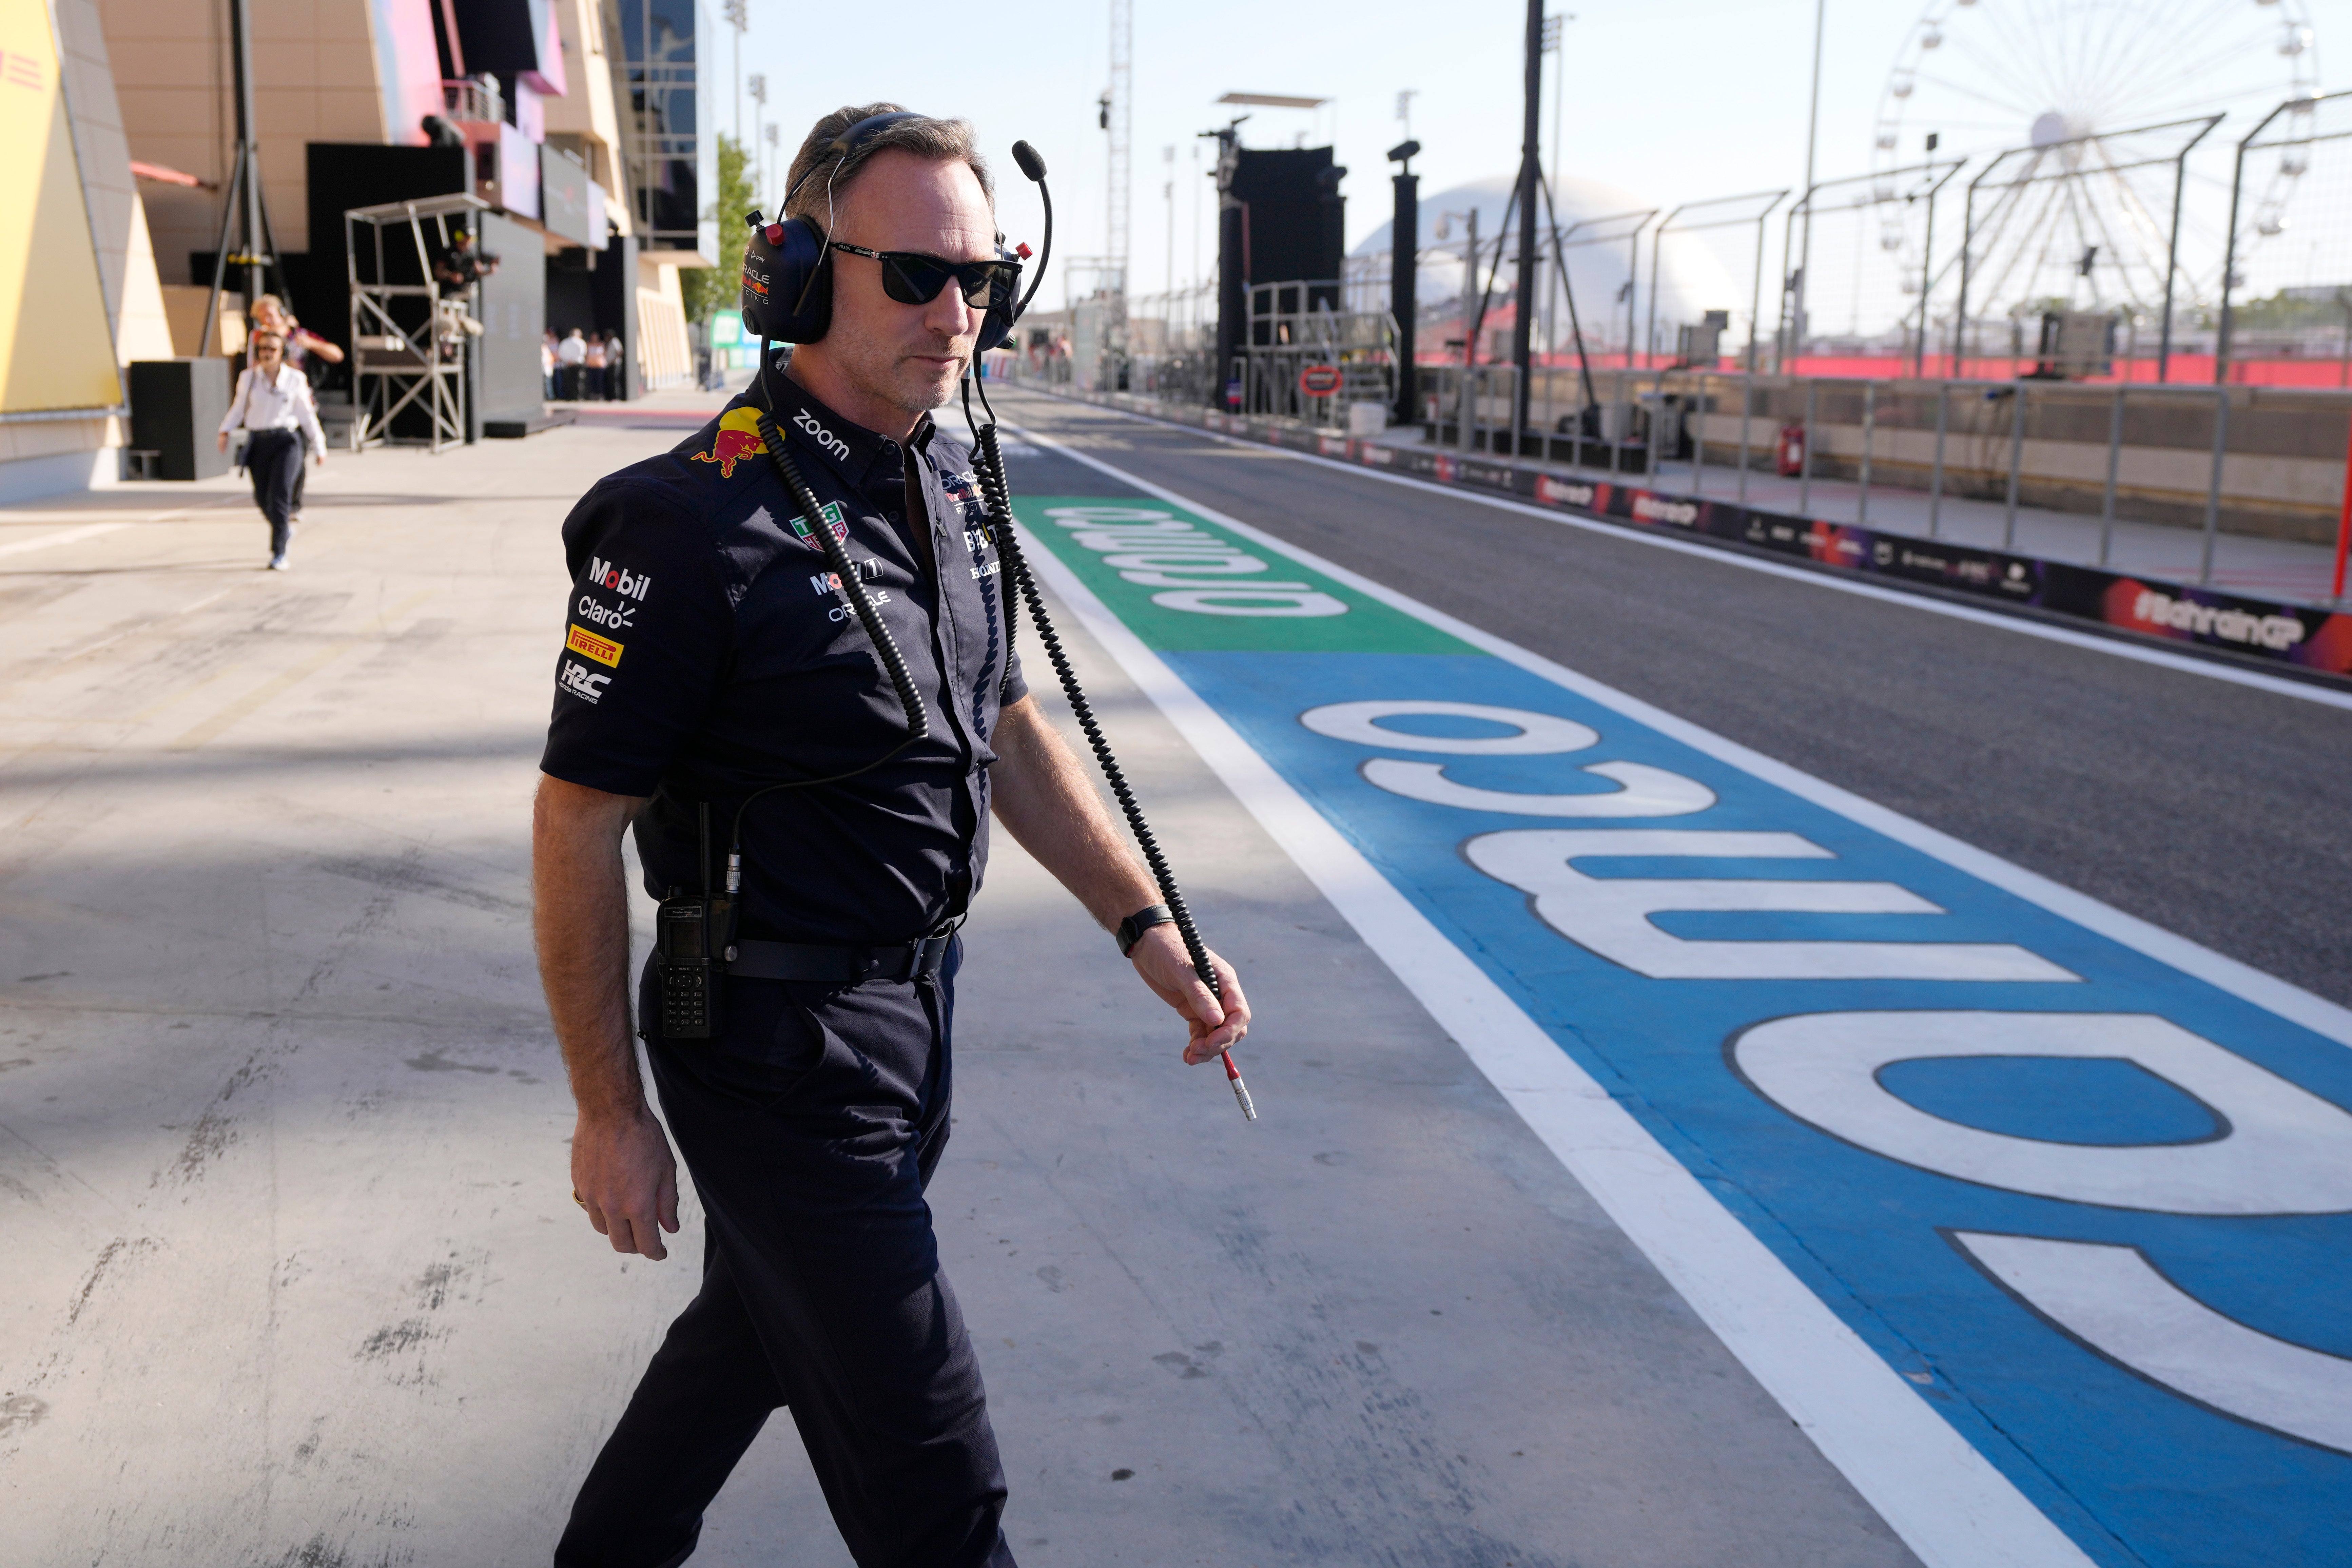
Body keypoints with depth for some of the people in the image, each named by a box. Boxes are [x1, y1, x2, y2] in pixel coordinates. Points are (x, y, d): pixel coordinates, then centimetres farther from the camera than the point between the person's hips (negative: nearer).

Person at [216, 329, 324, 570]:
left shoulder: (294, 379, 1)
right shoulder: (248, 377, 4)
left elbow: (306, 414, 8)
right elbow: (239, 407, 15)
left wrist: (319, 447, 9)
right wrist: (225, 431, 3)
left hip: (285, 441, -3)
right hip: (258, 441, 3)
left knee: (279, 496, -14)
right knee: (263, 499, 5)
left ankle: (279, 554, -8)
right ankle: (286, 528, 37)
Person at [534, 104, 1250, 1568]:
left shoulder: (948, 480, 4)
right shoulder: (696, 519, -21)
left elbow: (1006, 727, 14)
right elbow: (578, 820, -16)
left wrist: (1148, 930, 8)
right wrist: (612, 1113, -12)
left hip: (915, 1009, 8)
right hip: (777, 1050, -8)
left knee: (759, 1325, 27)